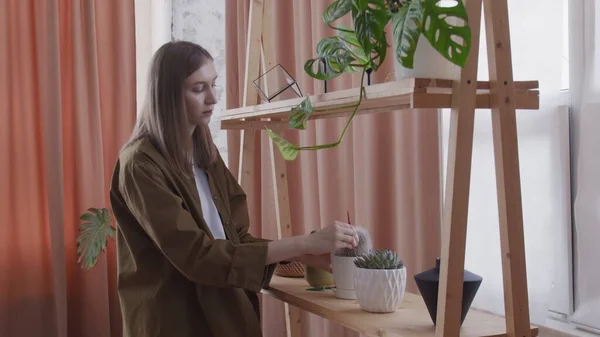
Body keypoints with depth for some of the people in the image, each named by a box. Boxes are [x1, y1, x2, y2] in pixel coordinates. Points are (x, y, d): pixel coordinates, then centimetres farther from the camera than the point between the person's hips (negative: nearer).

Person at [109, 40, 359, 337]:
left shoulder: (204, 153, 7)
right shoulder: (141, 165, -18)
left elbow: (233, 238, 6)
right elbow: (196, 255, -25)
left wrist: (305, 254, -9)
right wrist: (304, 243, -27)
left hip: (226, 312, 7)